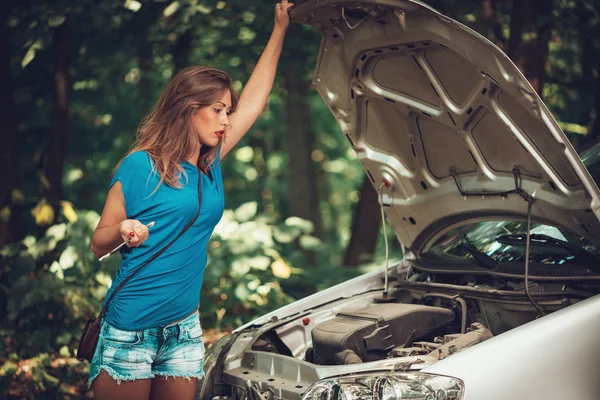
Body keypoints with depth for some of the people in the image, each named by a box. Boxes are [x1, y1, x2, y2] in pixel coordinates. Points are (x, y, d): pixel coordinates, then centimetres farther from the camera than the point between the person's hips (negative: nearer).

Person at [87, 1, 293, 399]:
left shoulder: (211, 166, 9)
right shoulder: (140, 166, -8)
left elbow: (254, 101, 15)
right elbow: (98, 243, -3)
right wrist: (123, 231, -26)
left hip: (184, 328, 6)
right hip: (130, 328, -6)